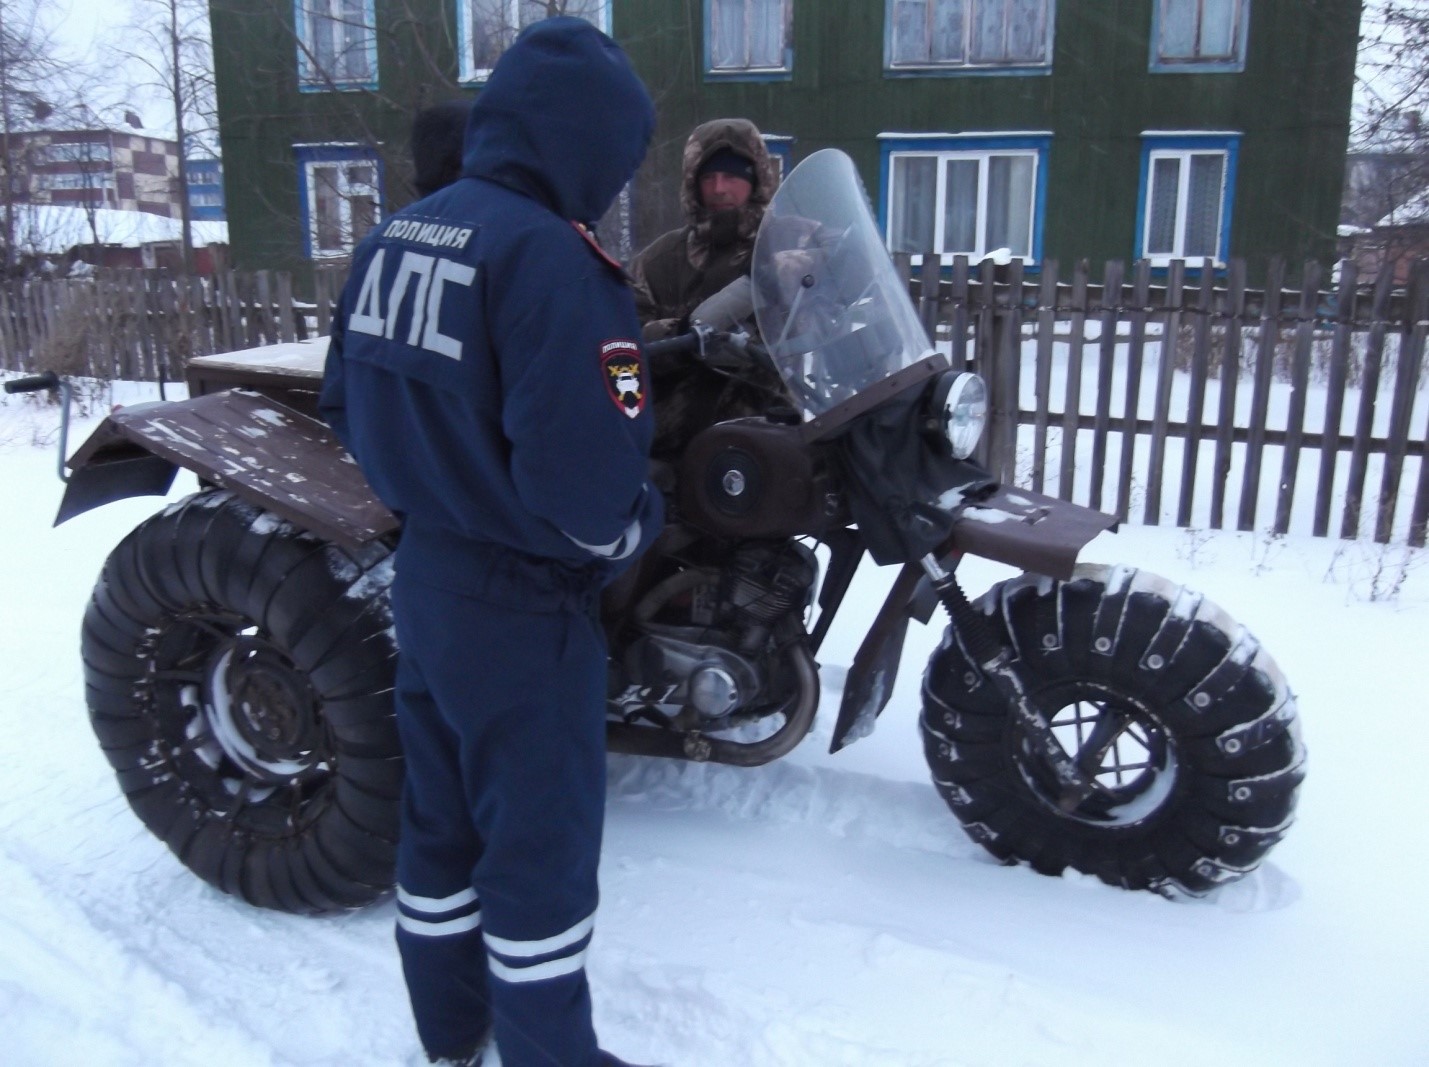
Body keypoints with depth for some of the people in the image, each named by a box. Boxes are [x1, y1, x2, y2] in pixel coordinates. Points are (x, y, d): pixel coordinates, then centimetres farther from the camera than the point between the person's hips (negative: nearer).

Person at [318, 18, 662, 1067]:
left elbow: (350, 404, 11)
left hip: (423, 578, 8)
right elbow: (582, 480, -28)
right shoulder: (553, 258, -22)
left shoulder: (395, 236, 4)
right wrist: (632, 530, -8)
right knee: (540, 842, 8)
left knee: (443, 815, 21)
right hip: (522, 604, -8)